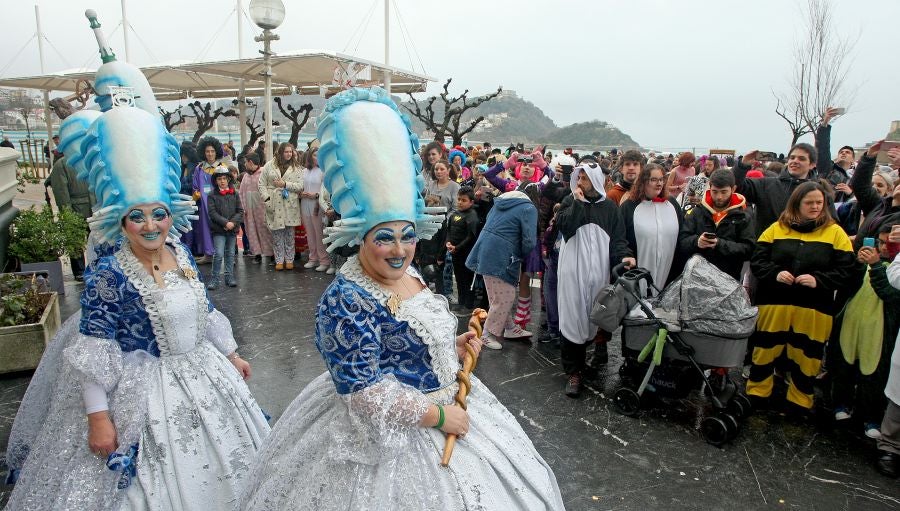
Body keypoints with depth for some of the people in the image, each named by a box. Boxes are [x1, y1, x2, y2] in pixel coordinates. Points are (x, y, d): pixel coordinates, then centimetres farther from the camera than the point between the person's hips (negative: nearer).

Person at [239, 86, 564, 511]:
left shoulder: (408, 276, 1)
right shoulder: (346, 301, -24)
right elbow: (363, 391, -27)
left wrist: (454, 347, 0)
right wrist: (437, 415, -22)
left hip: (447, 404, 9)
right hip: (390, 431, -9)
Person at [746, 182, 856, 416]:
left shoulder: (835, 232, 4)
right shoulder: (777, 228, 5)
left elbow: (845, 270, -2)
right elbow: (757, 260, 2)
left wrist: (818, 280, -17)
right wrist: (774, 274, -15)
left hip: (814, 309, 0)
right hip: (774, 303, 0)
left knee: (807, 356, 10)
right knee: (765, 350, 8)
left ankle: (799, 403, 28)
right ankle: (756, 395, 25)